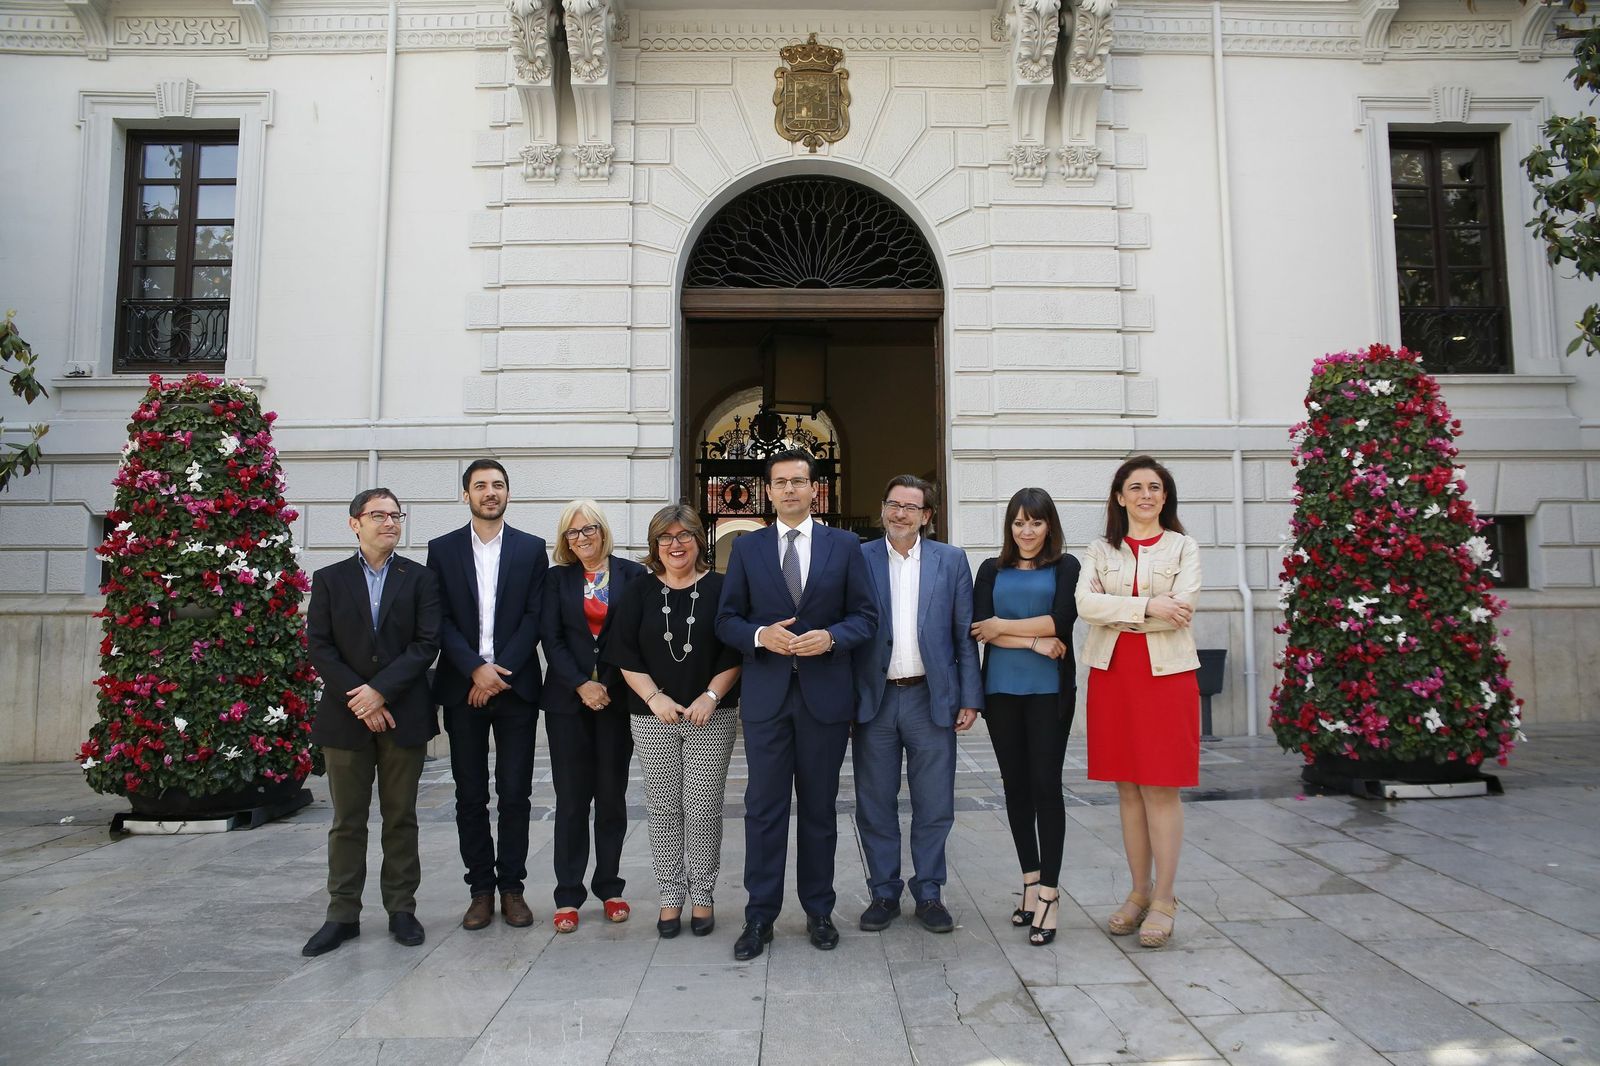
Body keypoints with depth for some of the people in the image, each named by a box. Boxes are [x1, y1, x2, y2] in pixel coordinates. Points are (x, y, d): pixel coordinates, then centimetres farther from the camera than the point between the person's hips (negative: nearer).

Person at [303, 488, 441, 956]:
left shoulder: (420, 578, 4)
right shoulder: (329, 579, 7)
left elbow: (427, 643, -5)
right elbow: (319, 646, 0)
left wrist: (380, 690, -14)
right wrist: (359, 698, -11)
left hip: (403, 714, 0)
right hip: (345, 716, 1)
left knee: (401, 817, 7)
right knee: (347, 820, 7)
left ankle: (401, 909, 17)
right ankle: (343, 914, 17)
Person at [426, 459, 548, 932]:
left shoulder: (532, 548, 5)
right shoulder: (442, 549, 6)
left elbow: (534, 616, -1)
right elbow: (441, 620, 0)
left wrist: (500, 670, -11)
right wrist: (475, 668, -12)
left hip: (515, 686, 0)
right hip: (462, 687, 1)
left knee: (515, 794, 3)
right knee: (470, 796, 6)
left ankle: (512, 886, 15)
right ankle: (481, 889, 17)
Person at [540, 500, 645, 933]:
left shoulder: (632, 574, 2)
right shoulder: (557, 579, 7)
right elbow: (551, 638, 0)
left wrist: (610, 686, -6)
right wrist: (580, 685, -11)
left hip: (617, 698, 0)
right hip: (568, 701, 1)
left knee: (612, 795, 7)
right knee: (571, 798, 2)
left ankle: (610, 887, 19)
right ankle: (568, 895, 11)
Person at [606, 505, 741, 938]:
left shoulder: (720, 589, 1)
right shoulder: (639, 592, 6)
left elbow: (735, 652, -1)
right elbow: (626, 656, 2)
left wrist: (711, 696, -12)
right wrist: (655, 698, -10)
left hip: (711, 716, -1)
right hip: (653, 718, 2)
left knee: (703, 810, 2)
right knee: (664, 810, 6)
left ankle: (702, 896, 16)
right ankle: (671, 898, 18)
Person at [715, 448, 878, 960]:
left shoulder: (845, 546, 5)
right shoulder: (746, 547, 7)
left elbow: (865, 616, 4)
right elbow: (727, 619, 5)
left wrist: (831, 637, -15)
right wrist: (760, 635, -14)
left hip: (824, 693, 0)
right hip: (766, 696, 0)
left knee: (819, 808, 10)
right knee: (764, 808, 4)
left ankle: (818, 911, 24)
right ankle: (760, 916, 15)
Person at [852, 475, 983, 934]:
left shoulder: (951, 561, 5)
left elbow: (965, 635, 5)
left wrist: (969, 699, -1)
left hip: (932, 698, 0)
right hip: (874, 700, 0)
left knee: (934, 806, 7)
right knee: (875, 806, 8)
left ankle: (929, 893, 23)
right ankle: (884, 892, 23)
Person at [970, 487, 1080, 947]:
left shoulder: (1065, 567, 5)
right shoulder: (991, 570, 12)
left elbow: (1062, 620, -10)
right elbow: (979, 628, -1)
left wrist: (1003, 627, -6)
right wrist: (1034, 642, -10)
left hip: (1049, 690, -3)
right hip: (1001, 689, 3)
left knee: (1045, 785, -5)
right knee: (1015, 785, 8)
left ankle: (1049, 892, 1)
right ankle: (1031, 881, 20)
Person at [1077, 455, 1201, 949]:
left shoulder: (1183, 547, 5)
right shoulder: (1102, 551, 11)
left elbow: (1181, 610, -9)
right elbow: (1085, 603, -7)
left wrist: (1117, 614, -9)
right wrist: (1147, 606, -15)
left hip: (1166, 673, -3)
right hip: (1112, 675, 3)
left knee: (1160, 788, -1)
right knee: (1127, 789, 8)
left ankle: (1164, 900, 10)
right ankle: (1139, 892, 20)